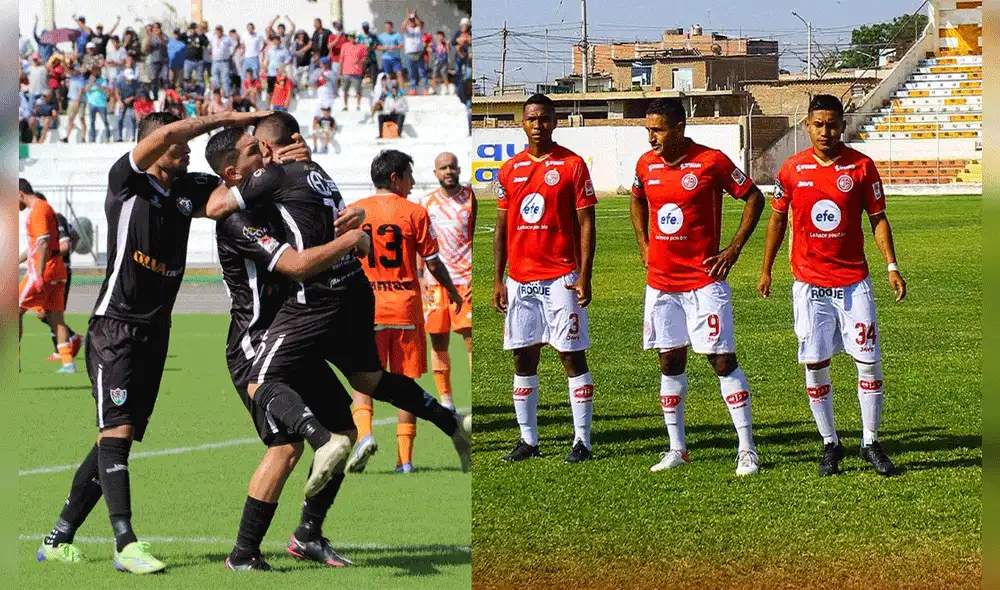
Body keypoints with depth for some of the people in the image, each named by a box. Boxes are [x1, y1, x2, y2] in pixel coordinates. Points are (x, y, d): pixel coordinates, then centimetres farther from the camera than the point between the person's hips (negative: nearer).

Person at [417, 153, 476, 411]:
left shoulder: (471, 198, 3)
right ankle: (445, 400, 12)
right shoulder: (426, 203, 10)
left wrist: (478, 276, -7)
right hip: (435, 280, 3)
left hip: (466, 280, -3)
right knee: (438, 342, 3)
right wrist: (420, 278, 3)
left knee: (472, 340, -9)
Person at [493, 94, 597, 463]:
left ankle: (582, 441, -1)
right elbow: (502, 228, 14)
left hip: (560, 278, -5)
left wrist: (584, 277, -11)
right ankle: (528, 440, 13)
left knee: (572, 356, -4)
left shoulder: (572, 165, -3)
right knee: (523, 359, 6)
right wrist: (497, 280, 9)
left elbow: (586, 225, -4)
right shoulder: (510, 169, 10)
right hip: (520, 278, 5)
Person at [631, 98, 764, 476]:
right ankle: (676, 449, 17)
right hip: (660, 283, 5)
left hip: (703, 281, -5)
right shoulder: (646, 165, 5)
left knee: (722, 359, -6)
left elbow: (754, 199, -2)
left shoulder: (711, 162, -11)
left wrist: (733, 250, -6)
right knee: (669, 361, 8)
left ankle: (747, 449, -2)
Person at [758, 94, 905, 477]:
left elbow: (877, 218, 3)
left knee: (869, 360, -3)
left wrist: (891, 266, -5)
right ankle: (829, 443, 14)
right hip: (809, 282, 1)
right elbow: (778, 219, 12)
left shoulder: (861, 166, -2)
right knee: (815, 364, 1)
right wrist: (766, 270, 13)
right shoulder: (793, 169, 1)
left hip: (853, 280, -1)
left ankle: (870, 443, 10)